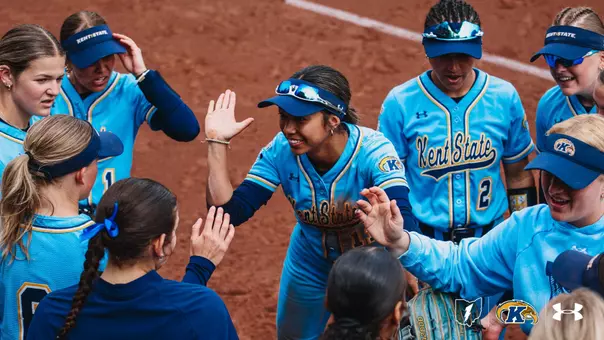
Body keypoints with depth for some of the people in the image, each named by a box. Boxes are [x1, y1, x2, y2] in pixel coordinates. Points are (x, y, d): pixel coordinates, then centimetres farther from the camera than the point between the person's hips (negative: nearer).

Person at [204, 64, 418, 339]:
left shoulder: (373, 152, -34)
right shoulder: (280, 152, -22)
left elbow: (403, 224, -47)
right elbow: (228, 213, -23)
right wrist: (217, 142, -31)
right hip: (310, 265, 4)